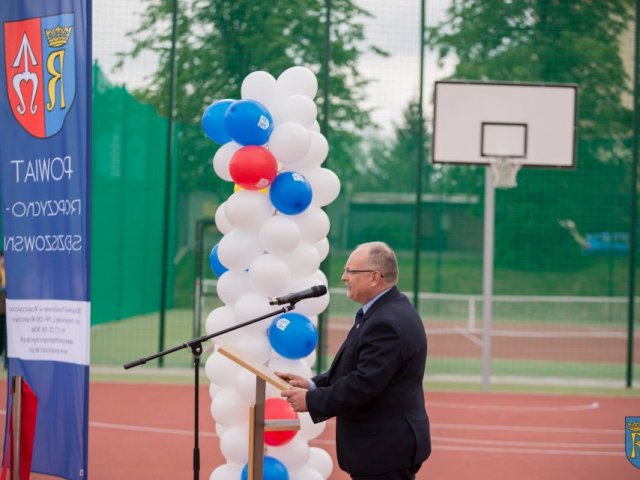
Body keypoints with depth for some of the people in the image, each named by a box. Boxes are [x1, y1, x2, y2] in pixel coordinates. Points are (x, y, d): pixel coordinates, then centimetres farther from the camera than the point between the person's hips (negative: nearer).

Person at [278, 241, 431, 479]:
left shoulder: (387, 324, -24)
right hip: (386, 445, 11)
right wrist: (314, 385, 4)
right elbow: (356, 370, 17)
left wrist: (311, 400, -14)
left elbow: (363, 386, -26)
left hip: (386, 450, -11)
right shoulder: (389, 311, 11)